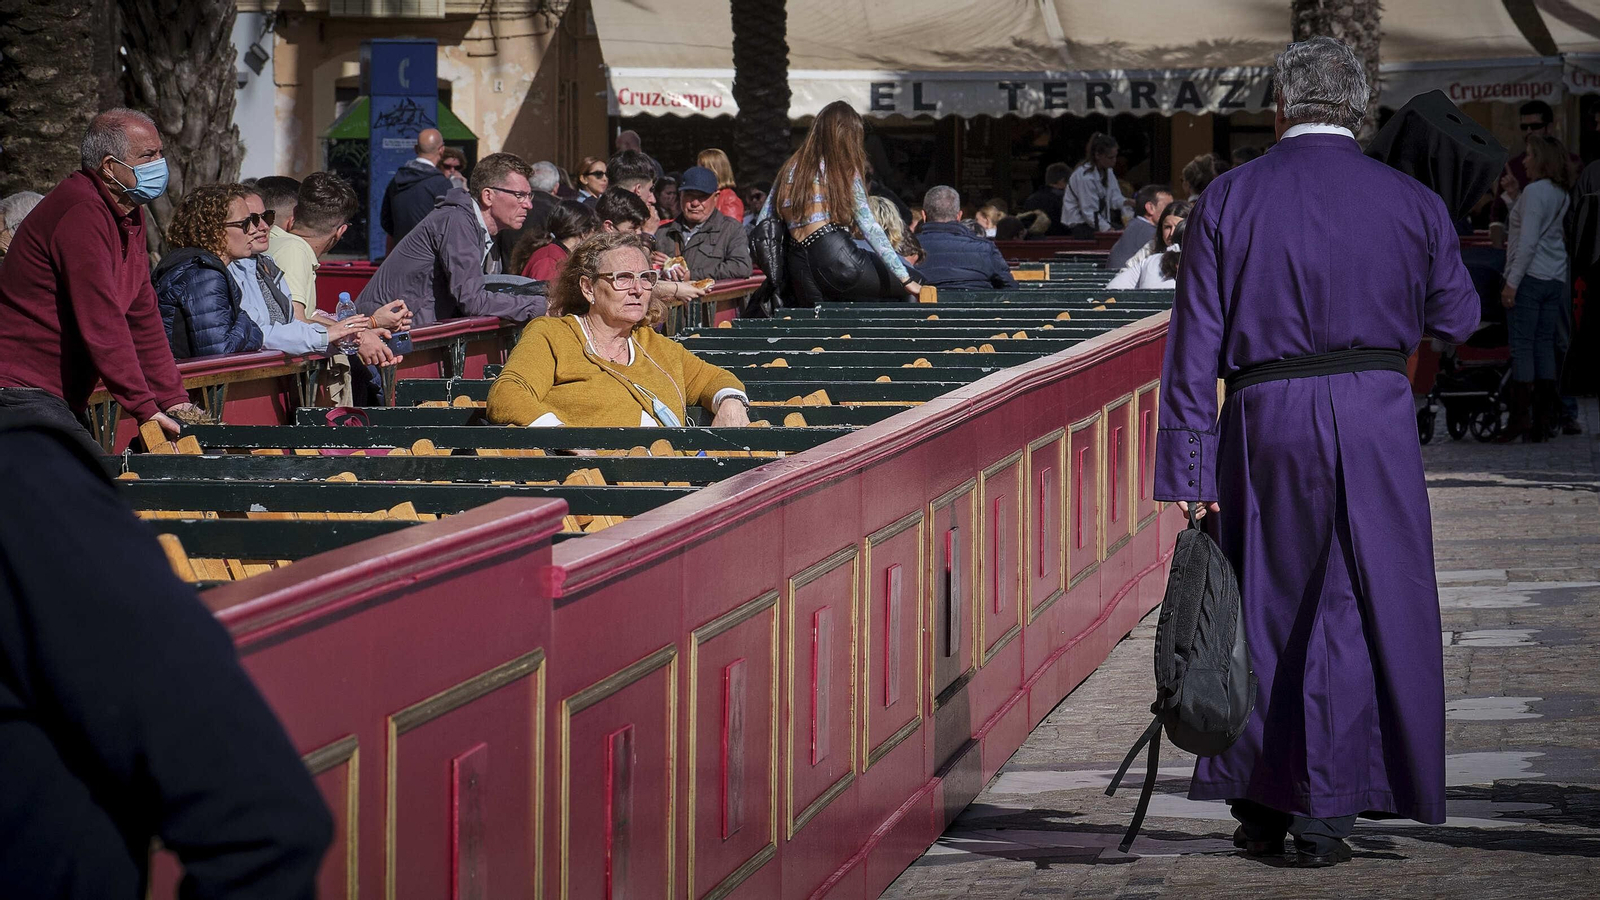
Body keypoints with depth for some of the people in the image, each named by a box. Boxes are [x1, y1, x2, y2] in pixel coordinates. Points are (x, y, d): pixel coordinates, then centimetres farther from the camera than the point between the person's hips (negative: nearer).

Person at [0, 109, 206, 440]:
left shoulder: (130, 214, 14)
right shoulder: (81, 213, -18)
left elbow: (143, 316, 17)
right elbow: (101, 323, -23)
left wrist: (173, 399, 9)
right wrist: (145, 408, -23)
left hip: (62, 398, 10)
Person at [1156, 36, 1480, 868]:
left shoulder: (1227, 200, 2)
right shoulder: (1413, 204, 3)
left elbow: (1195, 342, -2)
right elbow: (1455, 321, 15)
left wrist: (1188, 468, -1)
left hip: (1263, 422, 1)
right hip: (1374, 420, -1)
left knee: (1263, 606, 13)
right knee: (1356, 611, 6)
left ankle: (1256, 809, 19)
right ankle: (1321, 811, 3)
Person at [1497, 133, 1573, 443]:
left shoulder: (1534, 191, -11)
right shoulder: (1562, 194, 13)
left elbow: (1528, 241, -17)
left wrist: (1512, 282, -16)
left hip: (1530, 277, -8)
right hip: (1556, 278, 8)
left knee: (1522, 346, -6)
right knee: (1544, 345, 8)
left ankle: (1520, 416, -8)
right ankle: (1544, 417, 7)